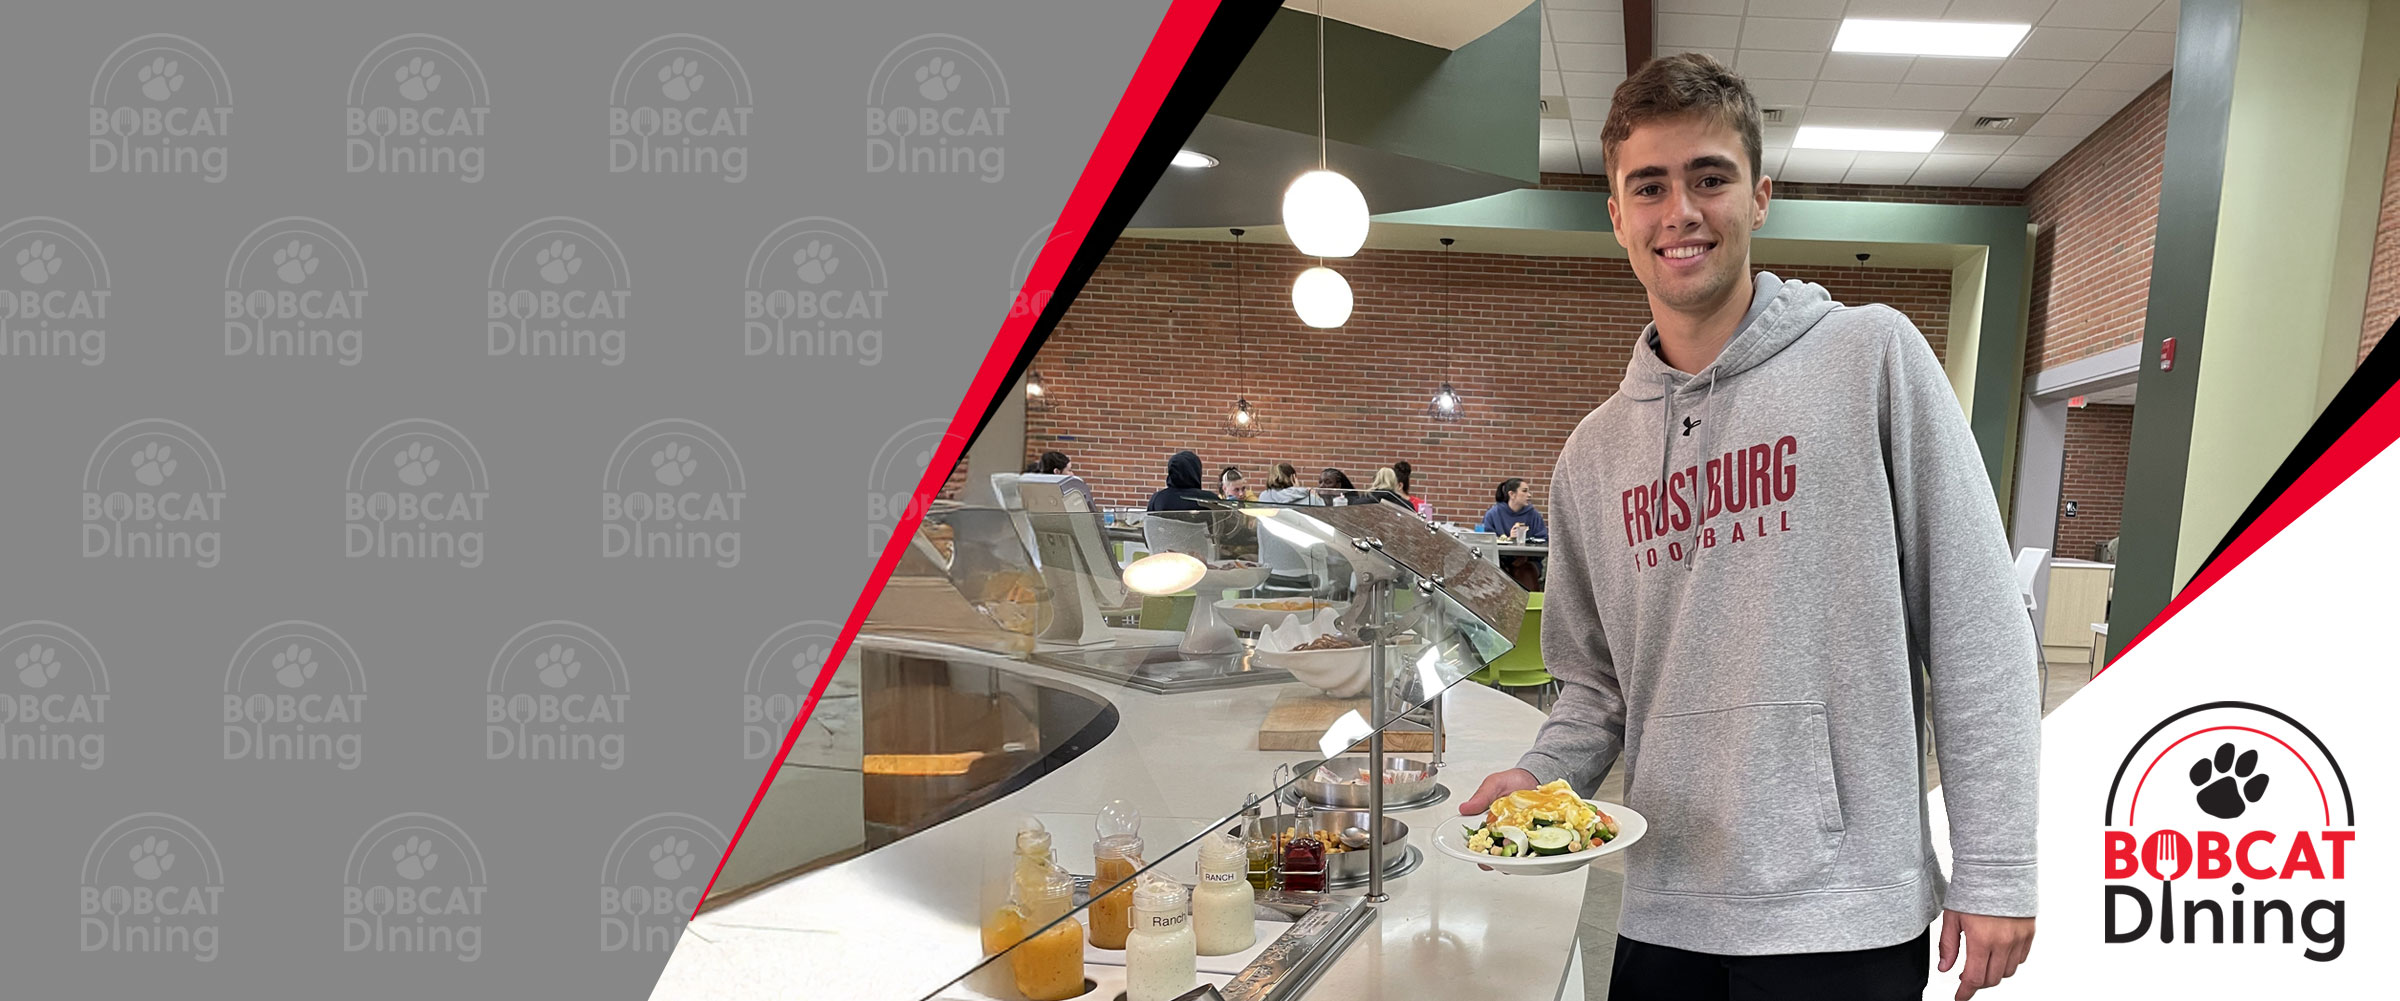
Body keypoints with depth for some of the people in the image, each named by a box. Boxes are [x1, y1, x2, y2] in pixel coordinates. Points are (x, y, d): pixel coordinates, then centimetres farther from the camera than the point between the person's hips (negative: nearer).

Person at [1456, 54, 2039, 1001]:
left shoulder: (1874, 359, -5)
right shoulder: (1594, 452, 6)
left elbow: (1976, 630, -7)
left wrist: (1994, 870, -8)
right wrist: (1537, 777, -6)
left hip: (1843, 915, -4)